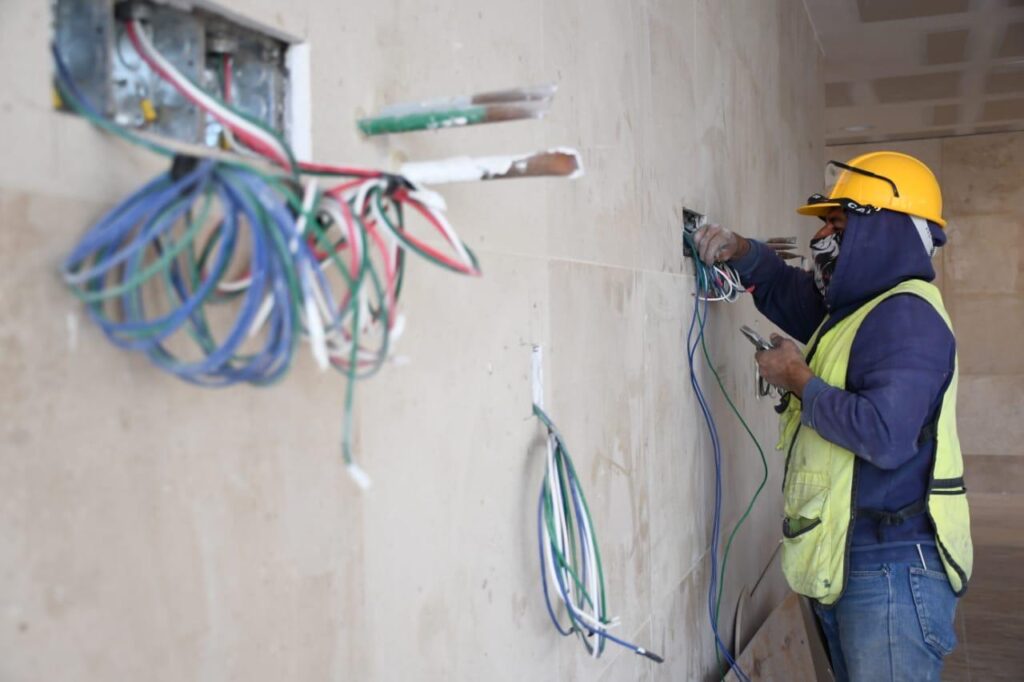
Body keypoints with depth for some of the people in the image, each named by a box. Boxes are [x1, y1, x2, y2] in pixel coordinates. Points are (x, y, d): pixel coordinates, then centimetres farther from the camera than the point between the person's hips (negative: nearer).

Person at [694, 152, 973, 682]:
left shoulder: (907, 317, -18)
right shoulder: (860, 306, 13)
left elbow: (885, 434, -30)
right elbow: (786, 289, 30)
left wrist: (799, 380, -15)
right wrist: (741, 252, 9)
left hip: (894, 565, -10)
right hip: (844, 562, 10)